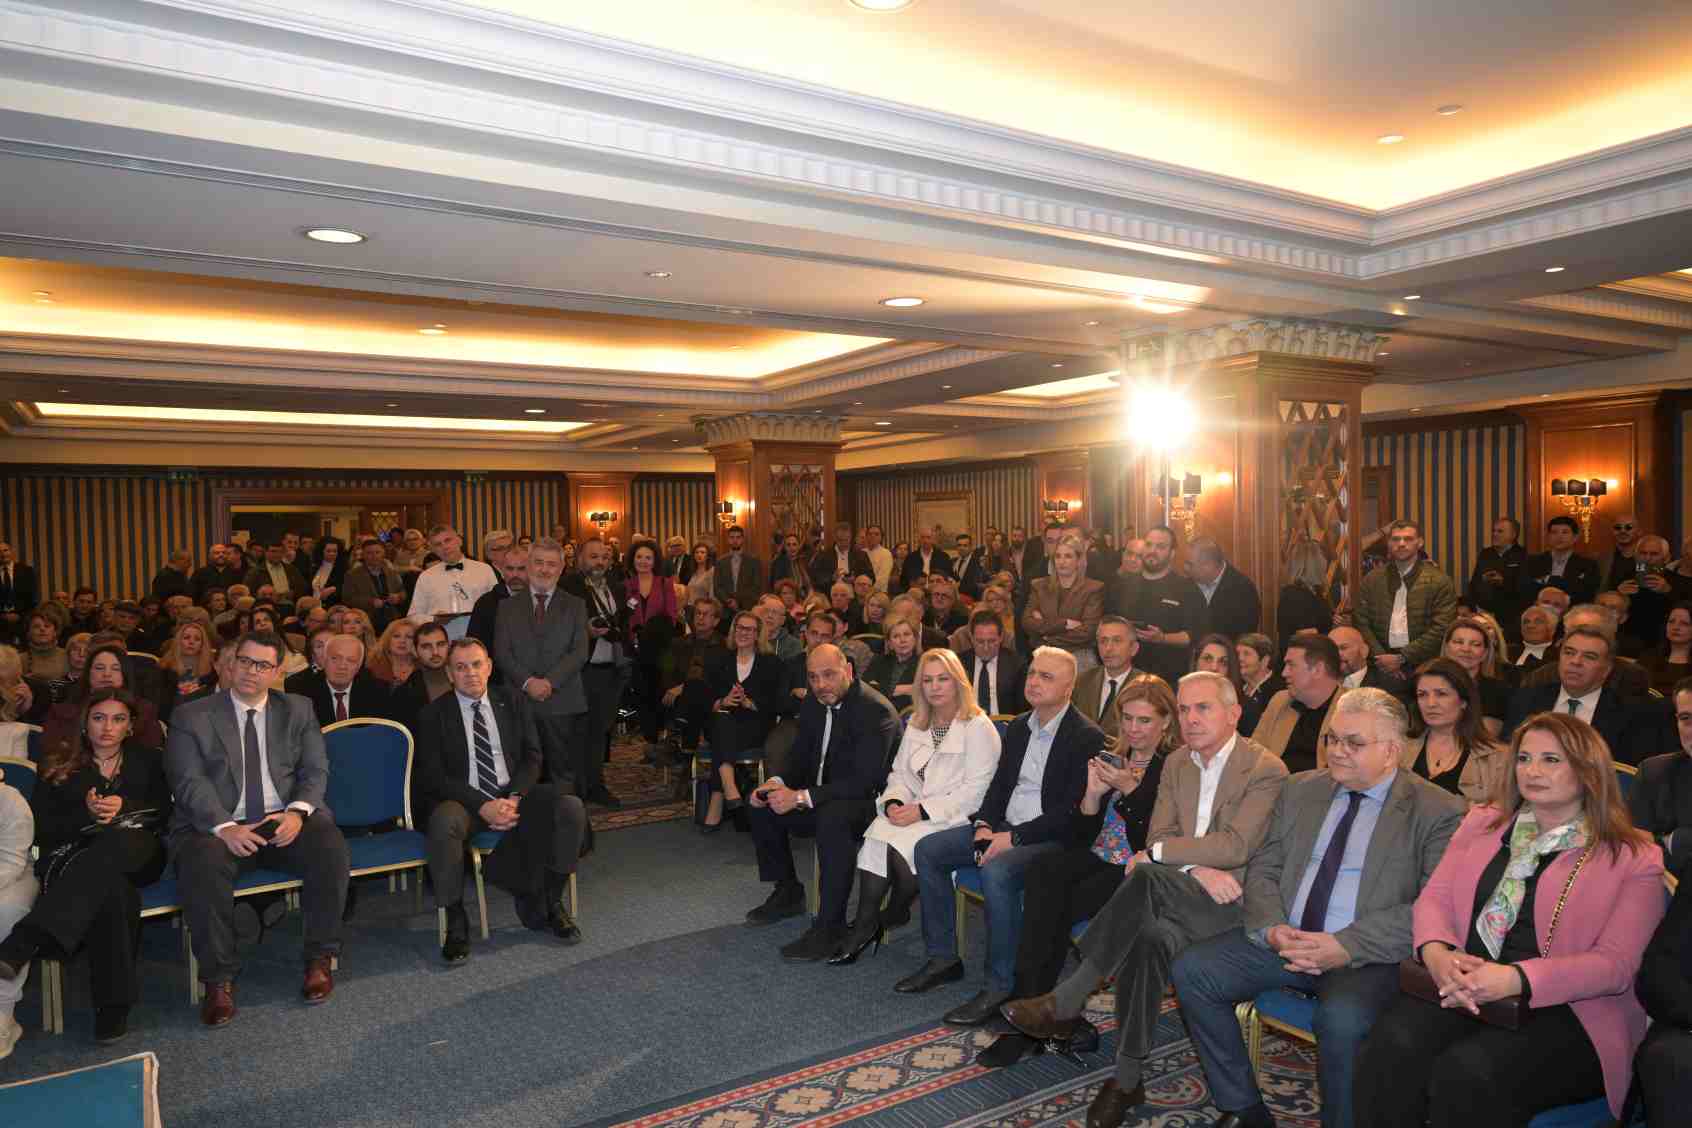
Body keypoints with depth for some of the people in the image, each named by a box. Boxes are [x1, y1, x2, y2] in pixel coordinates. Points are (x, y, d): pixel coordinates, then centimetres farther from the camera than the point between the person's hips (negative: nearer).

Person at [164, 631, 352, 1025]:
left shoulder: (298, 710, 14)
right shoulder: (192, 716, 7)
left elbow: (316, 770, 7)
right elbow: (189, 782, -4)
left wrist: (298, 811, -14)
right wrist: (224, 827, -21)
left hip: (285, 820, 1)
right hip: (219, 825, -1)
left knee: (330, 846, -28)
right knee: (201, 865, -34)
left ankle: (320, 958, -11)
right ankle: (220, 978, -16)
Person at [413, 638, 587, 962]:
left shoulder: (514, 701, 10)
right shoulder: (433, 715, 1)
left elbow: (532, 756, 6)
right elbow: (433, 777, -6)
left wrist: (514, 798, -14)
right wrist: (483, 806, -19)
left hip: (514, 796, 3)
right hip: (464, 801, -2)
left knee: (571, 808, -22)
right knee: (443, 822, -37)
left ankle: (551, 902, -5)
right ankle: (455, 920, -19)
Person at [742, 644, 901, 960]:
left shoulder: (876, 711, -23)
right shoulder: (813, 704, 3)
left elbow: (864, 781, -29)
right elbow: (800, 756, 12)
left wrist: (802, 797, -30)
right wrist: (778, 783, -10)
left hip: (868, 802, -9)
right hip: (825, 796, 9)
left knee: (832, 818, -38)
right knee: (761, 807, 4)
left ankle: (830, 927, -26)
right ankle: (788, 893, 20)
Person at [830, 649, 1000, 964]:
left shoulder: (978, 727, -7)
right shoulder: (916, 724, 15)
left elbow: (974, 790, -14)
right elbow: (900, 773, 15)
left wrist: (922, 810, -19)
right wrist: (894, 802, -8)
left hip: (956, 817, -5)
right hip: (914, 812, 6)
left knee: (901, 843, -29)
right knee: (878, 832, -25)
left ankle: (895, 912, -2)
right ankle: (867, 922, -19)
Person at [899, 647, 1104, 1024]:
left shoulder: (1087, 737, -12)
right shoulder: (1018, 727, 12)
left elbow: (1072, 812, -18)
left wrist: (1013, 837, -21)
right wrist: (985, 826, -3)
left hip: (1052, 838, -8)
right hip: (1004, 827, 8)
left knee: (996, 871, -34)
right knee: (928, 849, -4)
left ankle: (1000, 985, -20)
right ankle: (943, 957, 5)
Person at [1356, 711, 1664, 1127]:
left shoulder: (1634, 858, 3)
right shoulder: (1483, 822, 17)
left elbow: (1615, 963, -7)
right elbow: (1434, 897, 12)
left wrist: (1516, 979, -22)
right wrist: (1436, 953, -12)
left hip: (1565, 1015, -3)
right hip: (1462, 991, 3)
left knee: (1467, 1074, -32)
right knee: (1392, 1046, -28)